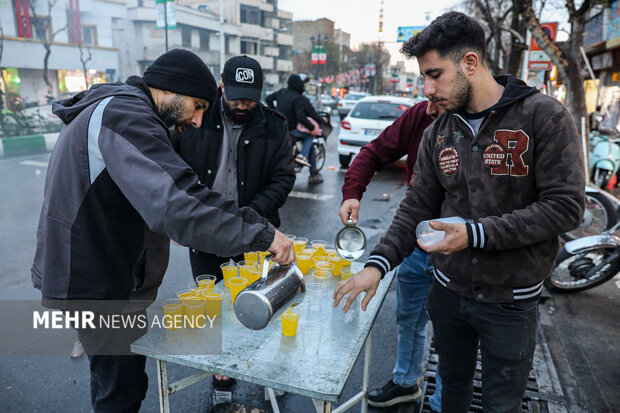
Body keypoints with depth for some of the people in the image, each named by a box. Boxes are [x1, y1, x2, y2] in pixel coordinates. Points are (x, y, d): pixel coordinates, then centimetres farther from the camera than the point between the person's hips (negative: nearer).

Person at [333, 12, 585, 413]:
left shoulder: (545, 116, -14)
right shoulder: (438, 133, 0)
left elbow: (565, 206, -17)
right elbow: (417, 207, 0)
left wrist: (476, 234, -25)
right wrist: (378, 264, -12)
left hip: (511, 300, -3)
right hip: (449, 290, 4)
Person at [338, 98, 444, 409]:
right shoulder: (419, 115, -10)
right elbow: (373, 153, -3)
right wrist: (352, 192, -18)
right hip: (416, 242, 5)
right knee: (408, 318, 23)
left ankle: (440, 403, 38)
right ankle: (405, 382, 49)